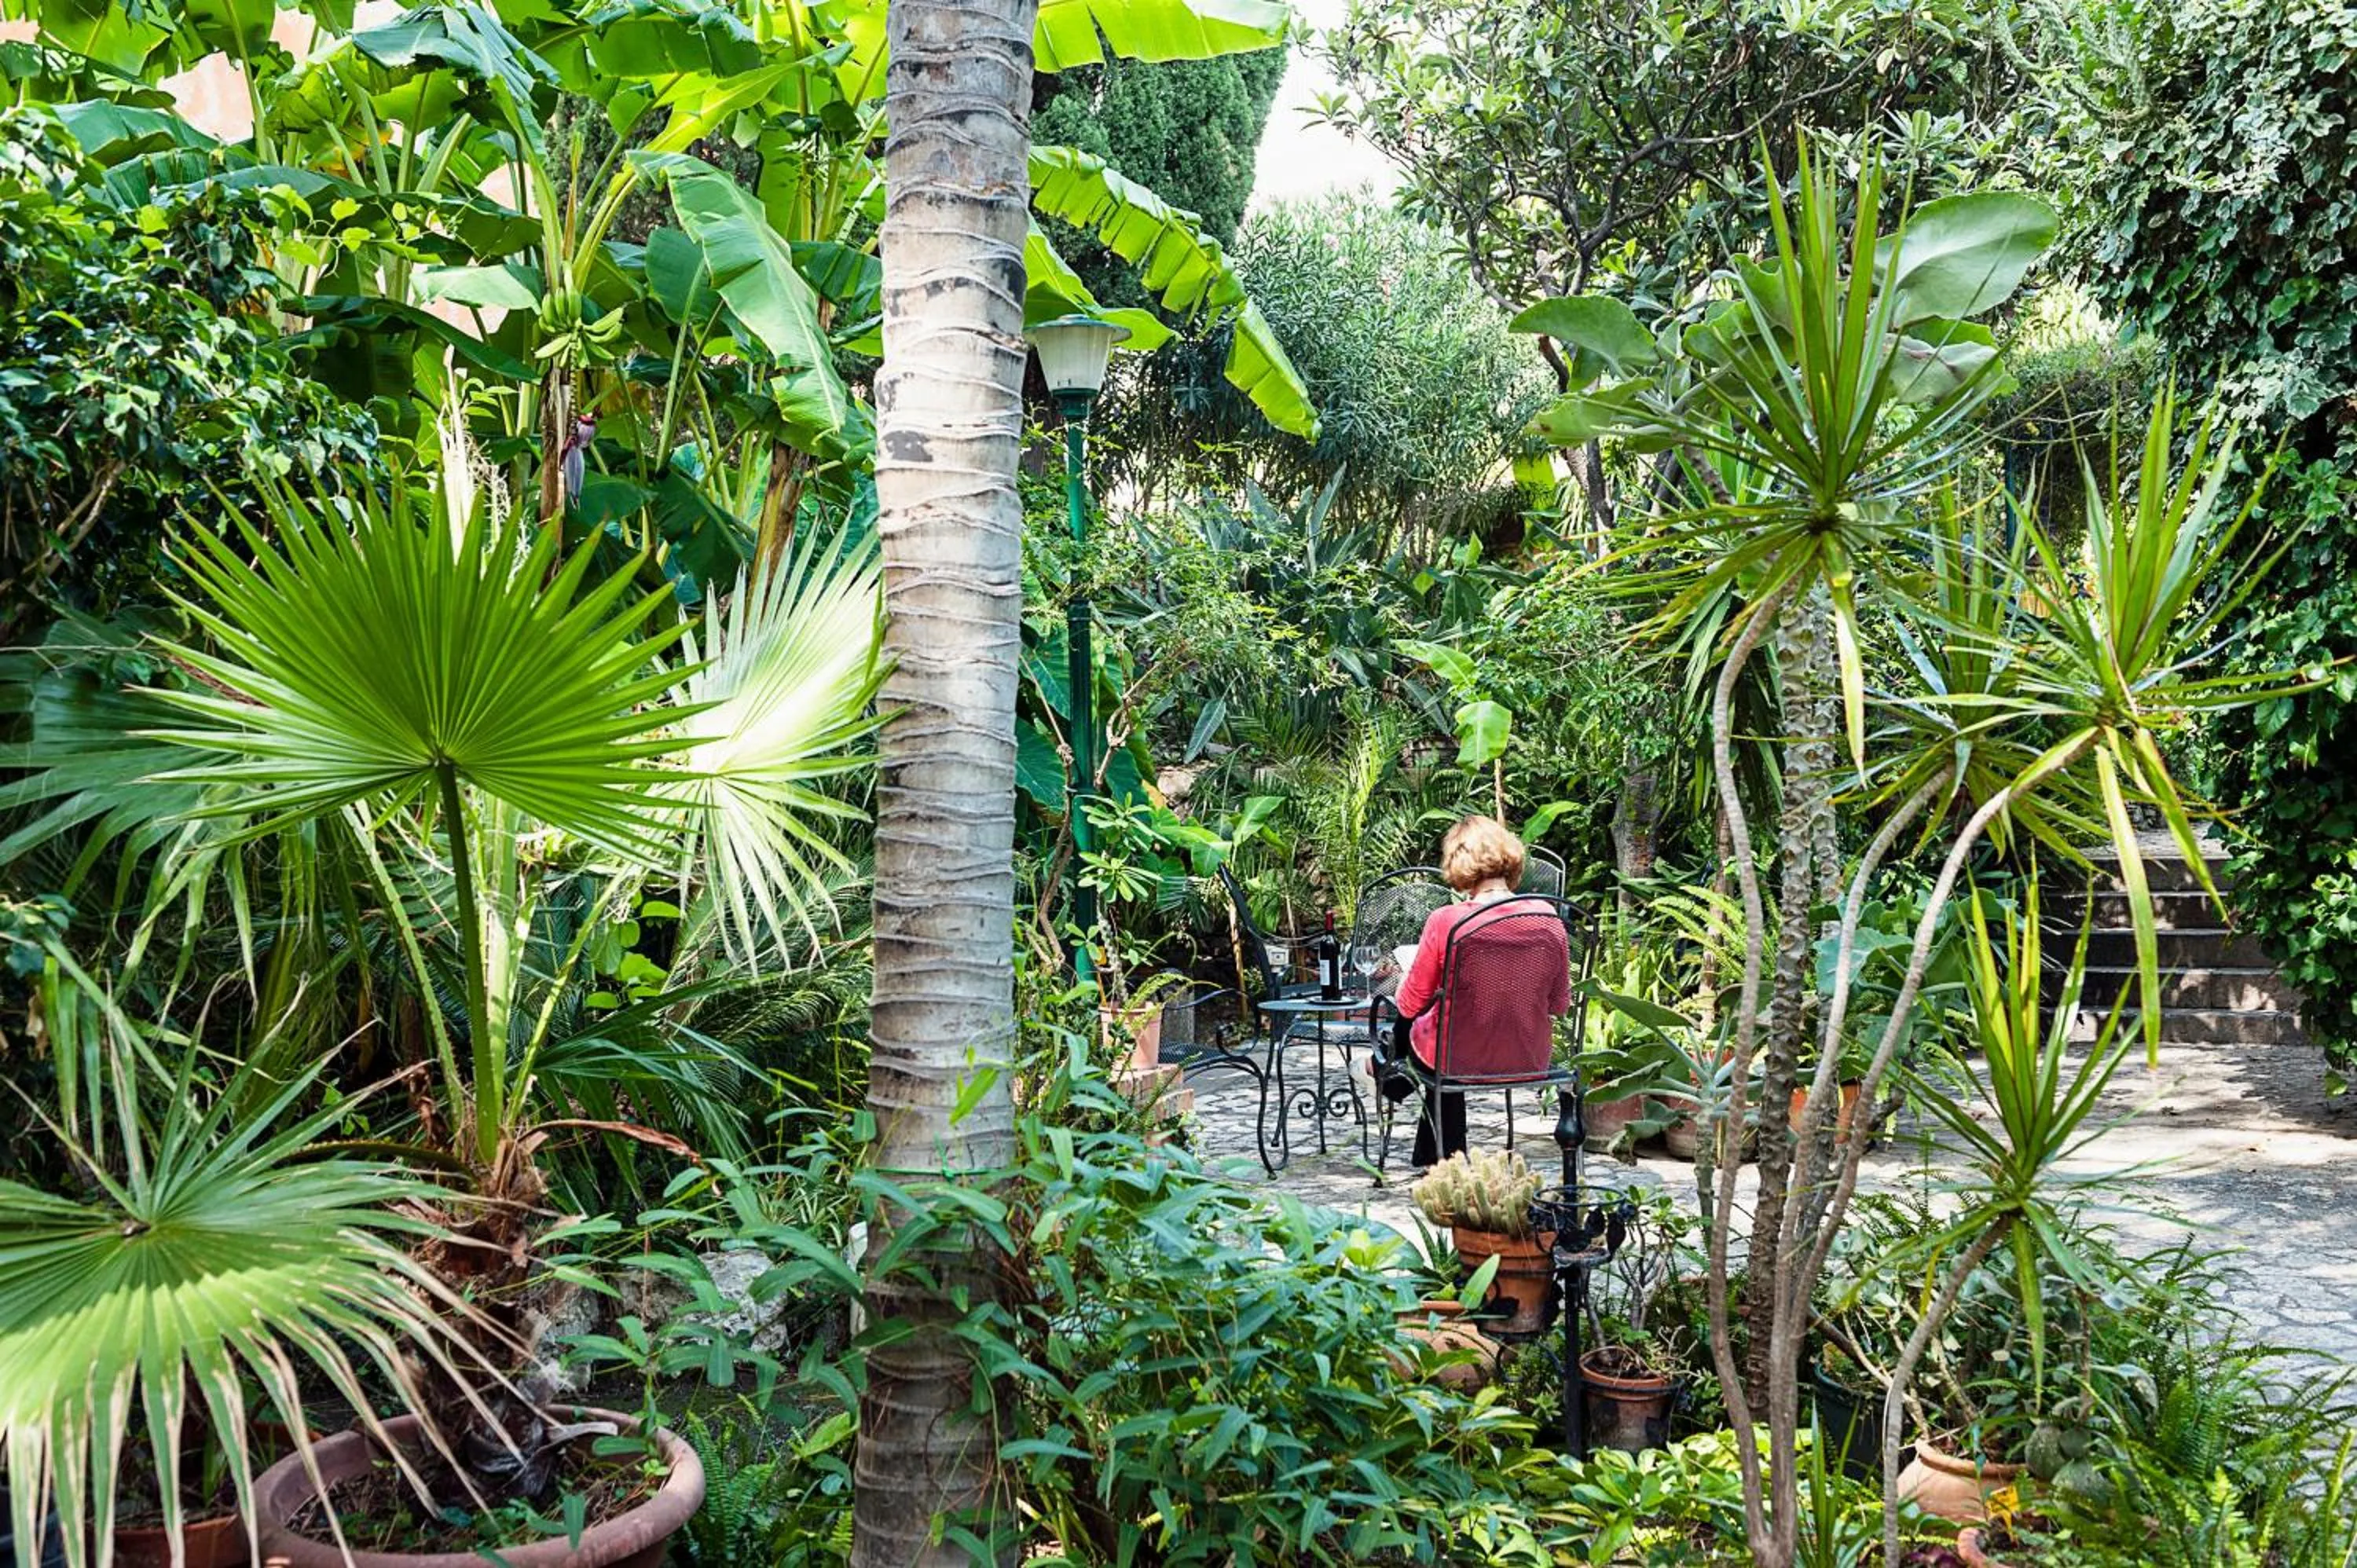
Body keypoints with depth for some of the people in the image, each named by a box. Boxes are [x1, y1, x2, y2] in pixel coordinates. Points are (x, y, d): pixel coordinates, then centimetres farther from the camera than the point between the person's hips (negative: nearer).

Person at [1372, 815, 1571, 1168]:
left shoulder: (1446, 921, -21)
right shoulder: (1548, 918, -10)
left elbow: (1410, 1005, -10)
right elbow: (1560, 1006, 2)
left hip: (1460, 1062, -4)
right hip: (1530, 1061, 4)